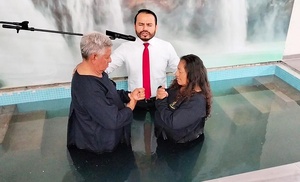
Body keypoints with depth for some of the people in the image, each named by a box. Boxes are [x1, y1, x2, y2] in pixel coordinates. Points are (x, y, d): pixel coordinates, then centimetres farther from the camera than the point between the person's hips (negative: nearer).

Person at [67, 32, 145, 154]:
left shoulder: (91, 70, -5)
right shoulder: (88, 89, -35)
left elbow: (109, 94, 8)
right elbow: (114, 121, -32)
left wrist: (130, 95, -9)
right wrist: (133, 102, -17)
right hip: (99, 143, -8)